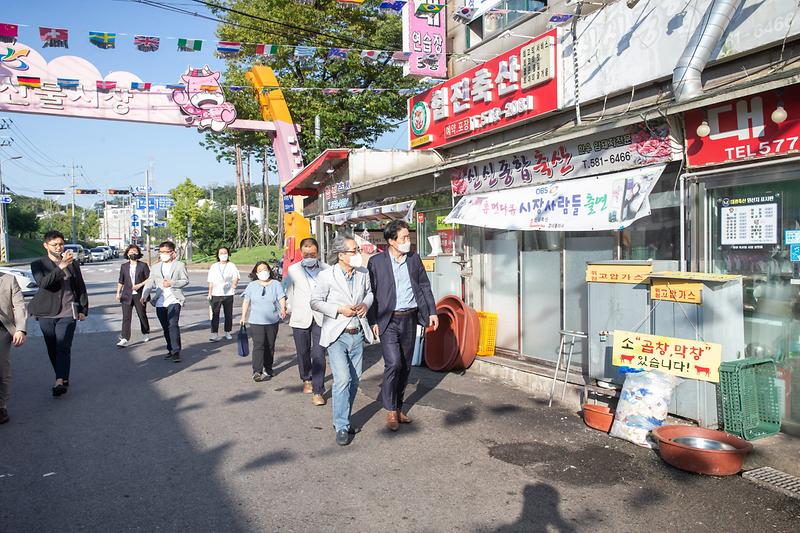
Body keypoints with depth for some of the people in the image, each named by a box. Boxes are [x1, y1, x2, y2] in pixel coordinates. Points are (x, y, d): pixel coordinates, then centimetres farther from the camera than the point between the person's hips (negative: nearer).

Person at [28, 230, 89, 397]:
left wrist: (83, 309, 8)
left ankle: (60, 381, -19)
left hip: (68, 312, -1)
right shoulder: (38, 264, 5)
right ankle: (64, 379, 21)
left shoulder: (73, 263, 9)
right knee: (52, 349, 8)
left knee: (63, 347, -12)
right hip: (47, 313, 1)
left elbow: (81, 287, 13)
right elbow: (43, 282, -15)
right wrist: (61, 267, -26)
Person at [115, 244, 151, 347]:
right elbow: (121, 281, 14)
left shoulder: (143, 265, 0)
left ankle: (146, 334, 32)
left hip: (139, 295, -2)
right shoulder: (124, 266, 10)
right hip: (127, 295, 2)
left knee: (142, 315, 11)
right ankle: (124, 339, -8)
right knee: (126, 317, -5)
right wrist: (118, 293, 8)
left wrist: (140, 285, -13)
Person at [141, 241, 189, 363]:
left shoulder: (180, 265, 5)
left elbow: (185, 280, 0)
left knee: (173, 325, -18)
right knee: (166, 328, 10)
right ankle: (170, 350, 23)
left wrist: (172, 283, -15)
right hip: (160, 302, 5)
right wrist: (144, 295, -8)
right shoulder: (156, 267, 17)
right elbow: (150, 282, 9)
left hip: (174, 300, -5)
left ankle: (176, 351, -16)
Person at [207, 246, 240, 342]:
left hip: (228, 294, 0)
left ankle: (227, 332, 20)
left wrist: (234, 283, -26)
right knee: (215, 314, -8)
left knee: (228, 314, 7)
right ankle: (214, 334, -9)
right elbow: (211, 281, 11)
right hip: (216, 294, 0)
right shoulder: (214, 267, 11)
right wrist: (209, 293, 4)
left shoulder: (232, 266, 5)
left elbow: (236, 277, -6)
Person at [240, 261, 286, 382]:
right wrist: (243, 317, 1)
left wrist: (283, 309, -27)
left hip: (272, 321, 1)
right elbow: (246, 302, 7)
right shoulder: (252, 286, 5)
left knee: (270, 346, 10)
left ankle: (268, 369, 24)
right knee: (258, 345, -11)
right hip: (256, 322, -1)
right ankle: (257, 372, -13)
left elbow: (281, 298, -8)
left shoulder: (275, 284, 3)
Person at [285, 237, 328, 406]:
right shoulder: (293, 270, 2)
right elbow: (289, 292, 11)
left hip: (321, 317, -2)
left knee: (319, 355, -6)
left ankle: (318, 391, -1)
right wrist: (292, 312, 13)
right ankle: (307, 379, 39)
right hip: (301, 318, 2)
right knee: (303, 352, 15)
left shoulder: (326, 269, -2)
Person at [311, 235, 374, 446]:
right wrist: (339, 309, -16)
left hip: (357, 335, 5)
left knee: (354, 380, 11)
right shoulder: (326, 276, -11)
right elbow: (315, 301, -6)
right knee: (342, 380, -13)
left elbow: (369, 291, 20)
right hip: (337, 336, -5)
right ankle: (341, 427, -1)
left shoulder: (363, 273, 3)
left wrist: (366, 303, -2)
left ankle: (342, 419, 29)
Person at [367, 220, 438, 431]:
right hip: (388, 320, -4)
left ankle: (399, 407, 25)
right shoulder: (376, 261, -5)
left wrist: (432, 311, 7)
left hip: (410, 319, 4)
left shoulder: (414, 259, 8)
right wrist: (373, 321, -8)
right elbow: (370, 293, -3)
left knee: (405, 366, 10)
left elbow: (424, 286, 13)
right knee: (393, 363, -14)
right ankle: (390, 410, 3)